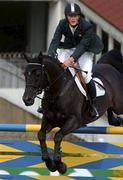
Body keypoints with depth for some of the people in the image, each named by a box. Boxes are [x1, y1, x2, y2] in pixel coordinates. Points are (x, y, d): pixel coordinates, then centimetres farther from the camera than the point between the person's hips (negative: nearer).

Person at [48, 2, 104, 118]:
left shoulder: (87, 27, -26)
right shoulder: (62, 24, -16)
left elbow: (82, 46, -33)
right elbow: (55, 40, -22)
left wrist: (72, 58, -49)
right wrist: (50, 56, -39)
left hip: (85, 52, -4)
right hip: (68, 49, 4)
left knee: (85, 74, -23)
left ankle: (93, 103, -4)